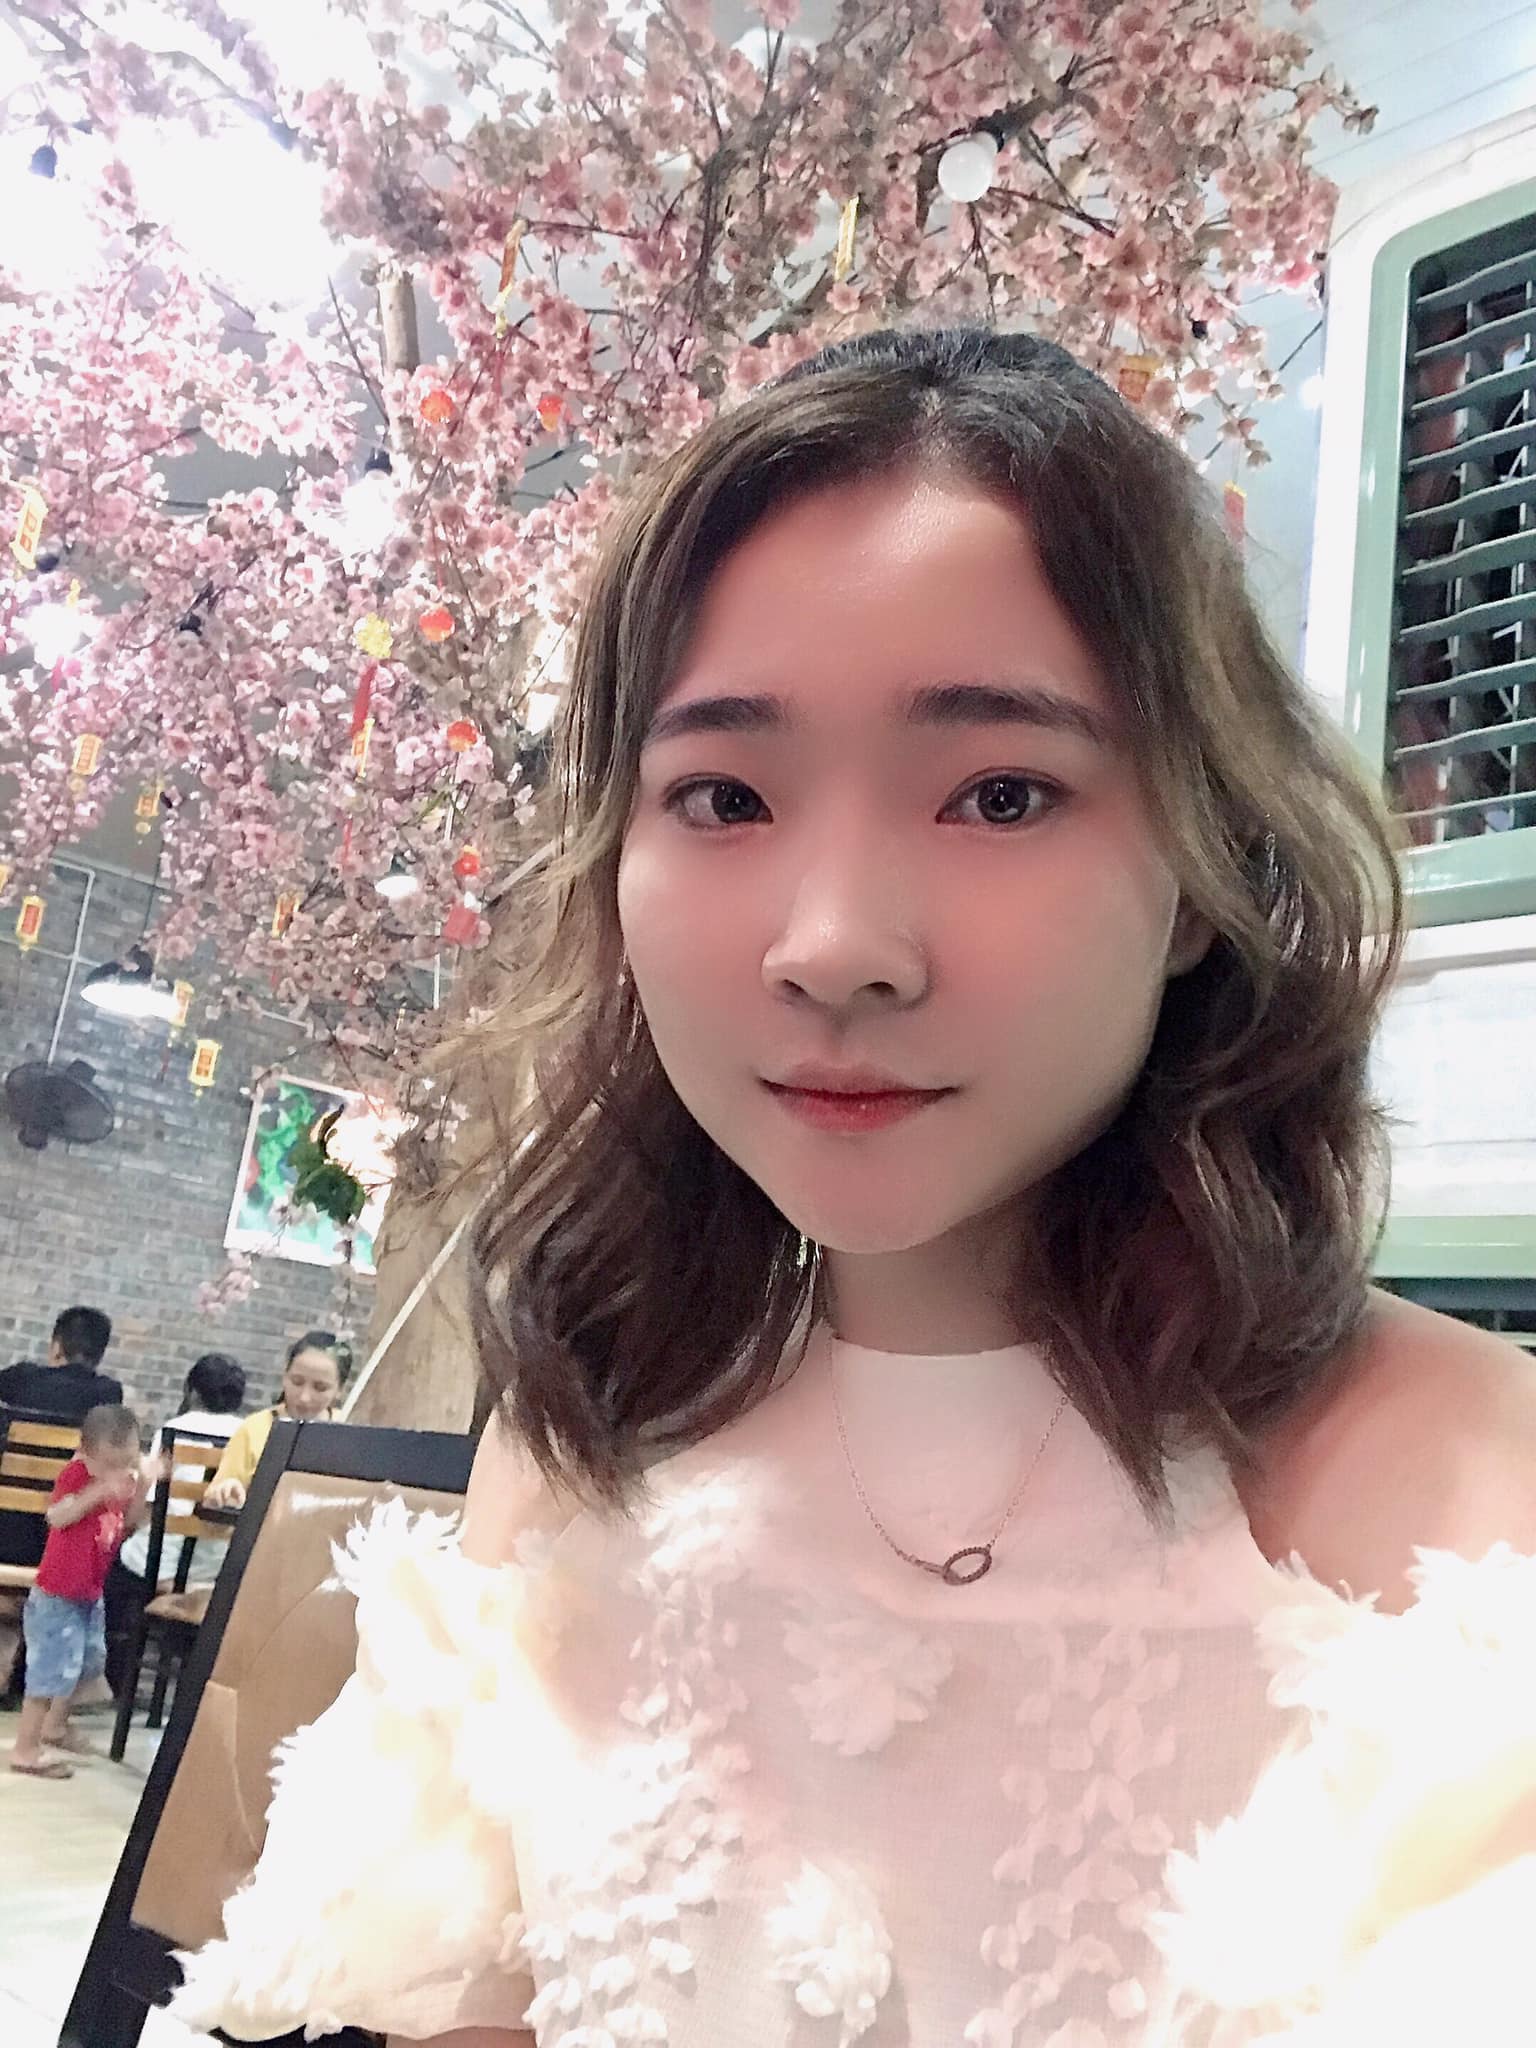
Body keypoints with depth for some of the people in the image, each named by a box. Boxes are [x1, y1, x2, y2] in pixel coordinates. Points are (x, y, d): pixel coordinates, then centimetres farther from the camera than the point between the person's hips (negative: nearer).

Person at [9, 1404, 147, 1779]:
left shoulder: (121, 1479, -1)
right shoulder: (76, 1473, -23)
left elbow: (128, 1522, 6)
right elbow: (56, 1516, -38)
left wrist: (141, 1489, -11)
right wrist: (99, 1491, -48)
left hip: (91, 1593, 8)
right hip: (58, 1595, -8)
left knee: (89, 1661, 23)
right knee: (53, 1671, -6)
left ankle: (55, 1724, 43)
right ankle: (25, 1751, 6)